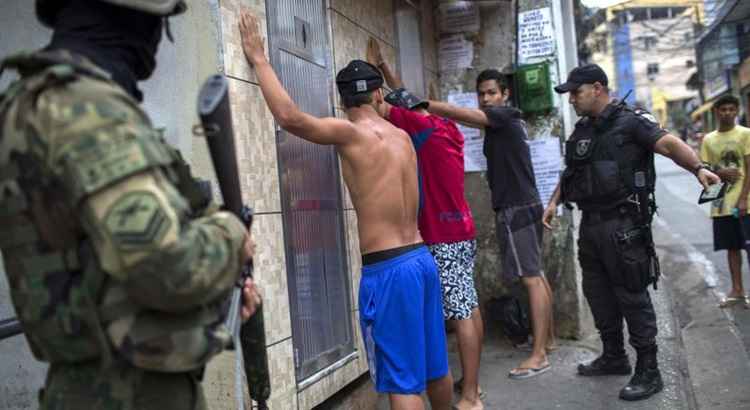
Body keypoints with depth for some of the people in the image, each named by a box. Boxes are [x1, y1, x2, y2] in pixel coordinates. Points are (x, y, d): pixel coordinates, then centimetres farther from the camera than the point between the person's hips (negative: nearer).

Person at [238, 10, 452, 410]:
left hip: (387, 269, -7)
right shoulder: (401, 136, 10)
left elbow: (289, 116, -22)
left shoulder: (350, 133, -10)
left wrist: (259, 59, -11)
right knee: (435, 366, 21)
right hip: (420, 258, 7)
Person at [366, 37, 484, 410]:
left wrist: (370, 69, 5)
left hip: (445, 239, -10)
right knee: (469, 309, 12)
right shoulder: (441, 127, 11)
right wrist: (382, 64, 28)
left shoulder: (428, 129, -14)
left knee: (461, 314, -7)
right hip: (459, 233, 10)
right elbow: (404, 97, 25)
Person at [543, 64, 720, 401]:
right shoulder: (581, 130, 14)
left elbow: (669, 143, -21)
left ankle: (648, 372, 8)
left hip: (623, 224, -8)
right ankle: (614, 357, 32)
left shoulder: (631, 121, -9)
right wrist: (554, 202, 13)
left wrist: (698, 168, -37)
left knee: (633, 297, -3)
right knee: (598, 294, 16)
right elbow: (570, 171, 24)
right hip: (590, 224, 8)